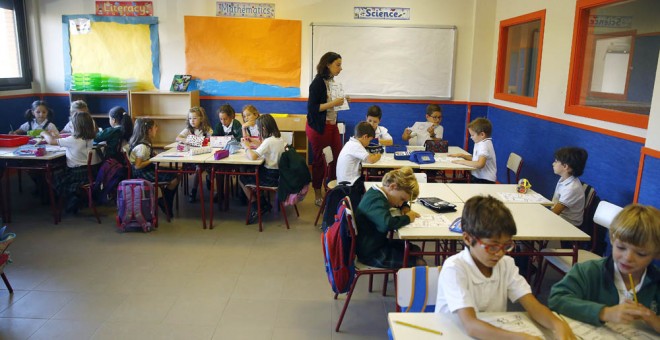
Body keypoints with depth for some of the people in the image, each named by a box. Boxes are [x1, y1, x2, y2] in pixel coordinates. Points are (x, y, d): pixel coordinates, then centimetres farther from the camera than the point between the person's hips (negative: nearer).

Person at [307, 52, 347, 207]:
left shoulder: (331, 81, 7)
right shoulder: (318, 83, -16)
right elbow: (312, 108, -19)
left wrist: (341, 101, 2)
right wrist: (333, 103, -23)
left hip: (332, 125, 7)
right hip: (318, 127, -7)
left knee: (338, 156, 5)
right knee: (319, 161, 4)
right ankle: (318, 196, 18)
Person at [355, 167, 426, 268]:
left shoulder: (377, 194, 7)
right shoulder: (376, 200, -25)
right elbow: (387, 224, -44)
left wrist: (405, 207, 4)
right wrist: (407, 218, -26)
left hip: (376, 244, 10)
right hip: (371, 254, -10)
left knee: (414, 249, 11)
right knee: (419, 263, -10)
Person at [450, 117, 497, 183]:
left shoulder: (484, 145, -18)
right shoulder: (479, 143, 12)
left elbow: (480, 164, -32)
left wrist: (463, 162, -23)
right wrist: (461, 155, 11)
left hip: (485, 181, -9)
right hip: (477, 177, 9)